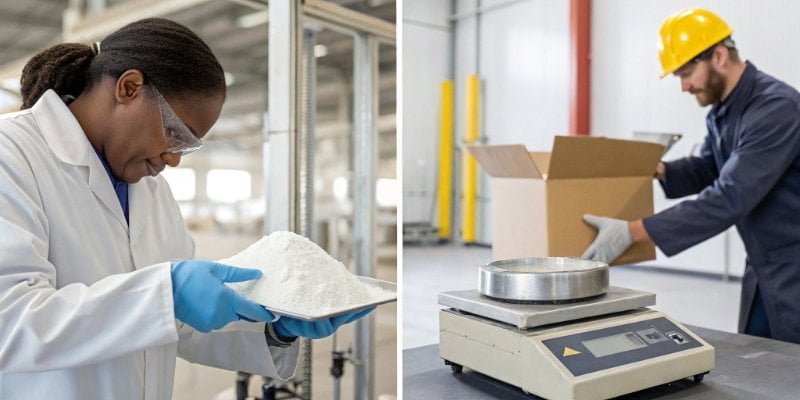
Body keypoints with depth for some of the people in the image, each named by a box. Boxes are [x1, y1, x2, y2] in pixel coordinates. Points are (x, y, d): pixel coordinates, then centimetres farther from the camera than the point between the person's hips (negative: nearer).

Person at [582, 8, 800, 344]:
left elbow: (730, 199, -30)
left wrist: (632, 231, -30)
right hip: (763, 272, 8)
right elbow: (705, 170, 21)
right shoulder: (721, 112, 5)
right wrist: (655, 170, 1)